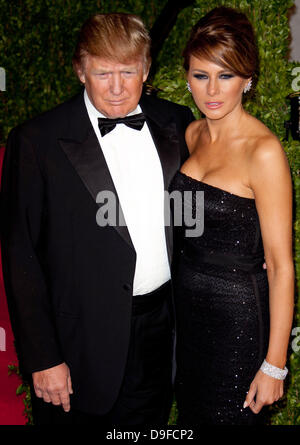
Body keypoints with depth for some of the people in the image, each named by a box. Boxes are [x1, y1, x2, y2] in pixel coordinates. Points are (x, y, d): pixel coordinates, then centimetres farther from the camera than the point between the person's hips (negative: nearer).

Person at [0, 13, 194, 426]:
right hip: (83, 343, -3)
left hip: (161, 331, 4)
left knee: (151, 424, 21)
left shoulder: (176, 124, 1)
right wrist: (42, 358, -11)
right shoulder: (36, 141, -12)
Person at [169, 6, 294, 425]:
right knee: (190, 414, 24)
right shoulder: (193, 134, 1)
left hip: (238, 315, -6)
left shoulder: (264, 151, -21)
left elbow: (281, 265, -19)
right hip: (186, 304, 7)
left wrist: (274, 364, -16)